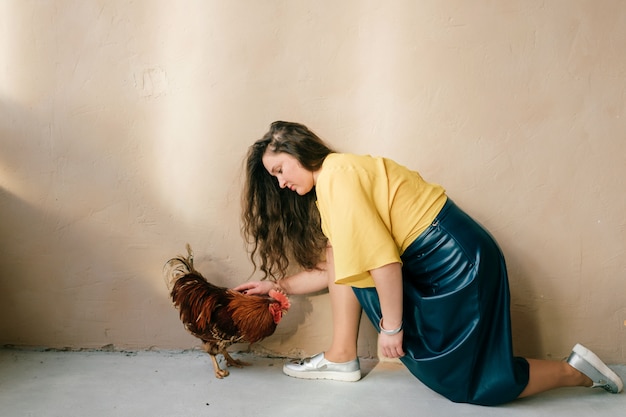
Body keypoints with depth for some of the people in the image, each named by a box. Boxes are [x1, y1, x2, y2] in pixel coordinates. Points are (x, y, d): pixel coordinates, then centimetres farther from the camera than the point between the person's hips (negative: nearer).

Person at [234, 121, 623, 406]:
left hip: (455, 258, -10)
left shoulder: (337, 174, -16)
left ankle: (576, 371, 13)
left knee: (464, 380, 3)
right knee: (339, 254, 7)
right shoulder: (325, 190, 14)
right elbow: (336, 271, 15)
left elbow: (383, 259, -21)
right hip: (427, 263, 10)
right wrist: (278, 285, 21)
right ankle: (342, 358, 12)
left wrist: (391, 327, -15)